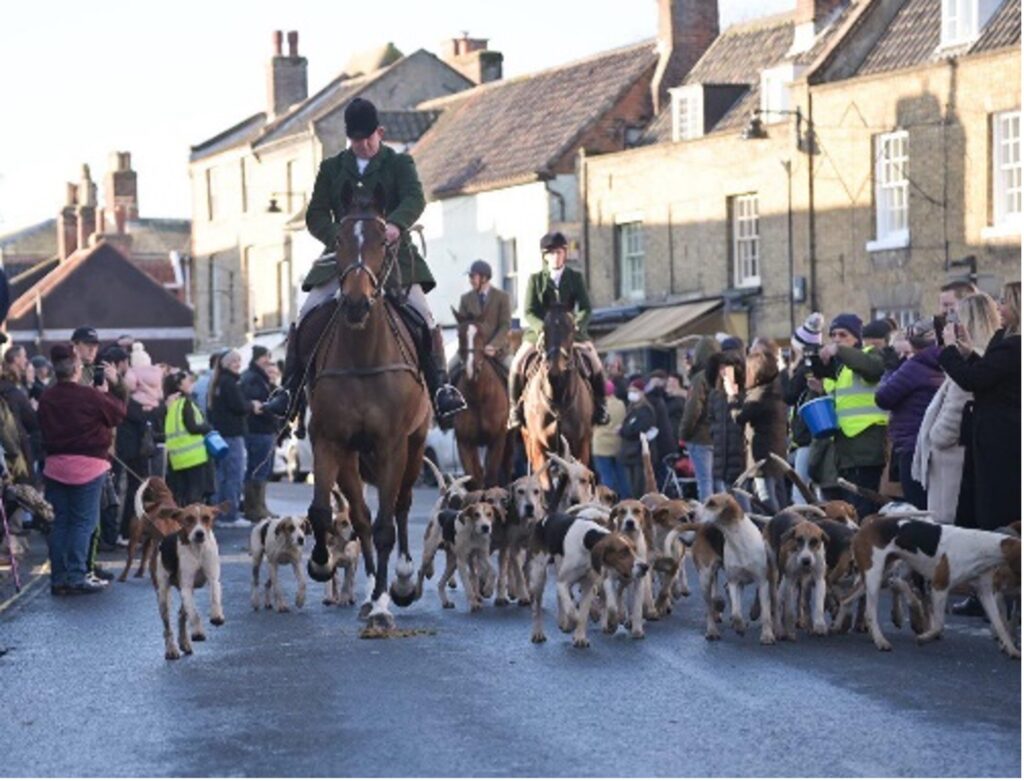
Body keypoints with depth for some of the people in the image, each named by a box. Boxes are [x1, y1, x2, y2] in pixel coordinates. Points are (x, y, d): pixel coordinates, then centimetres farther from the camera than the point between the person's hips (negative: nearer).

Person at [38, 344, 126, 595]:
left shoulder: (46, 398, 0)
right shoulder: (90, 396, -14)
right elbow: (118, 413, -3)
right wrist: (107, 390, 12)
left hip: (55, 464, 5)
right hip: (87, 464, -5)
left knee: (59, 522, 10)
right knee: (83, 522, 1)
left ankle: (58, 578, 11)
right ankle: (76, 576, -4)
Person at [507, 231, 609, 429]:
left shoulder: (575, 277, 8)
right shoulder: (535, 279, 5)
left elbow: (585, 309, -1)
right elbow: (529, 312, -4)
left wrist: (576, 326, -21)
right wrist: (542, 328, -23)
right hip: (539, 331, 0)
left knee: (595, 362, -19)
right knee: (518, 363, -22)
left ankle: (598, 406, 1)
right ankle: (515, 407, -6)